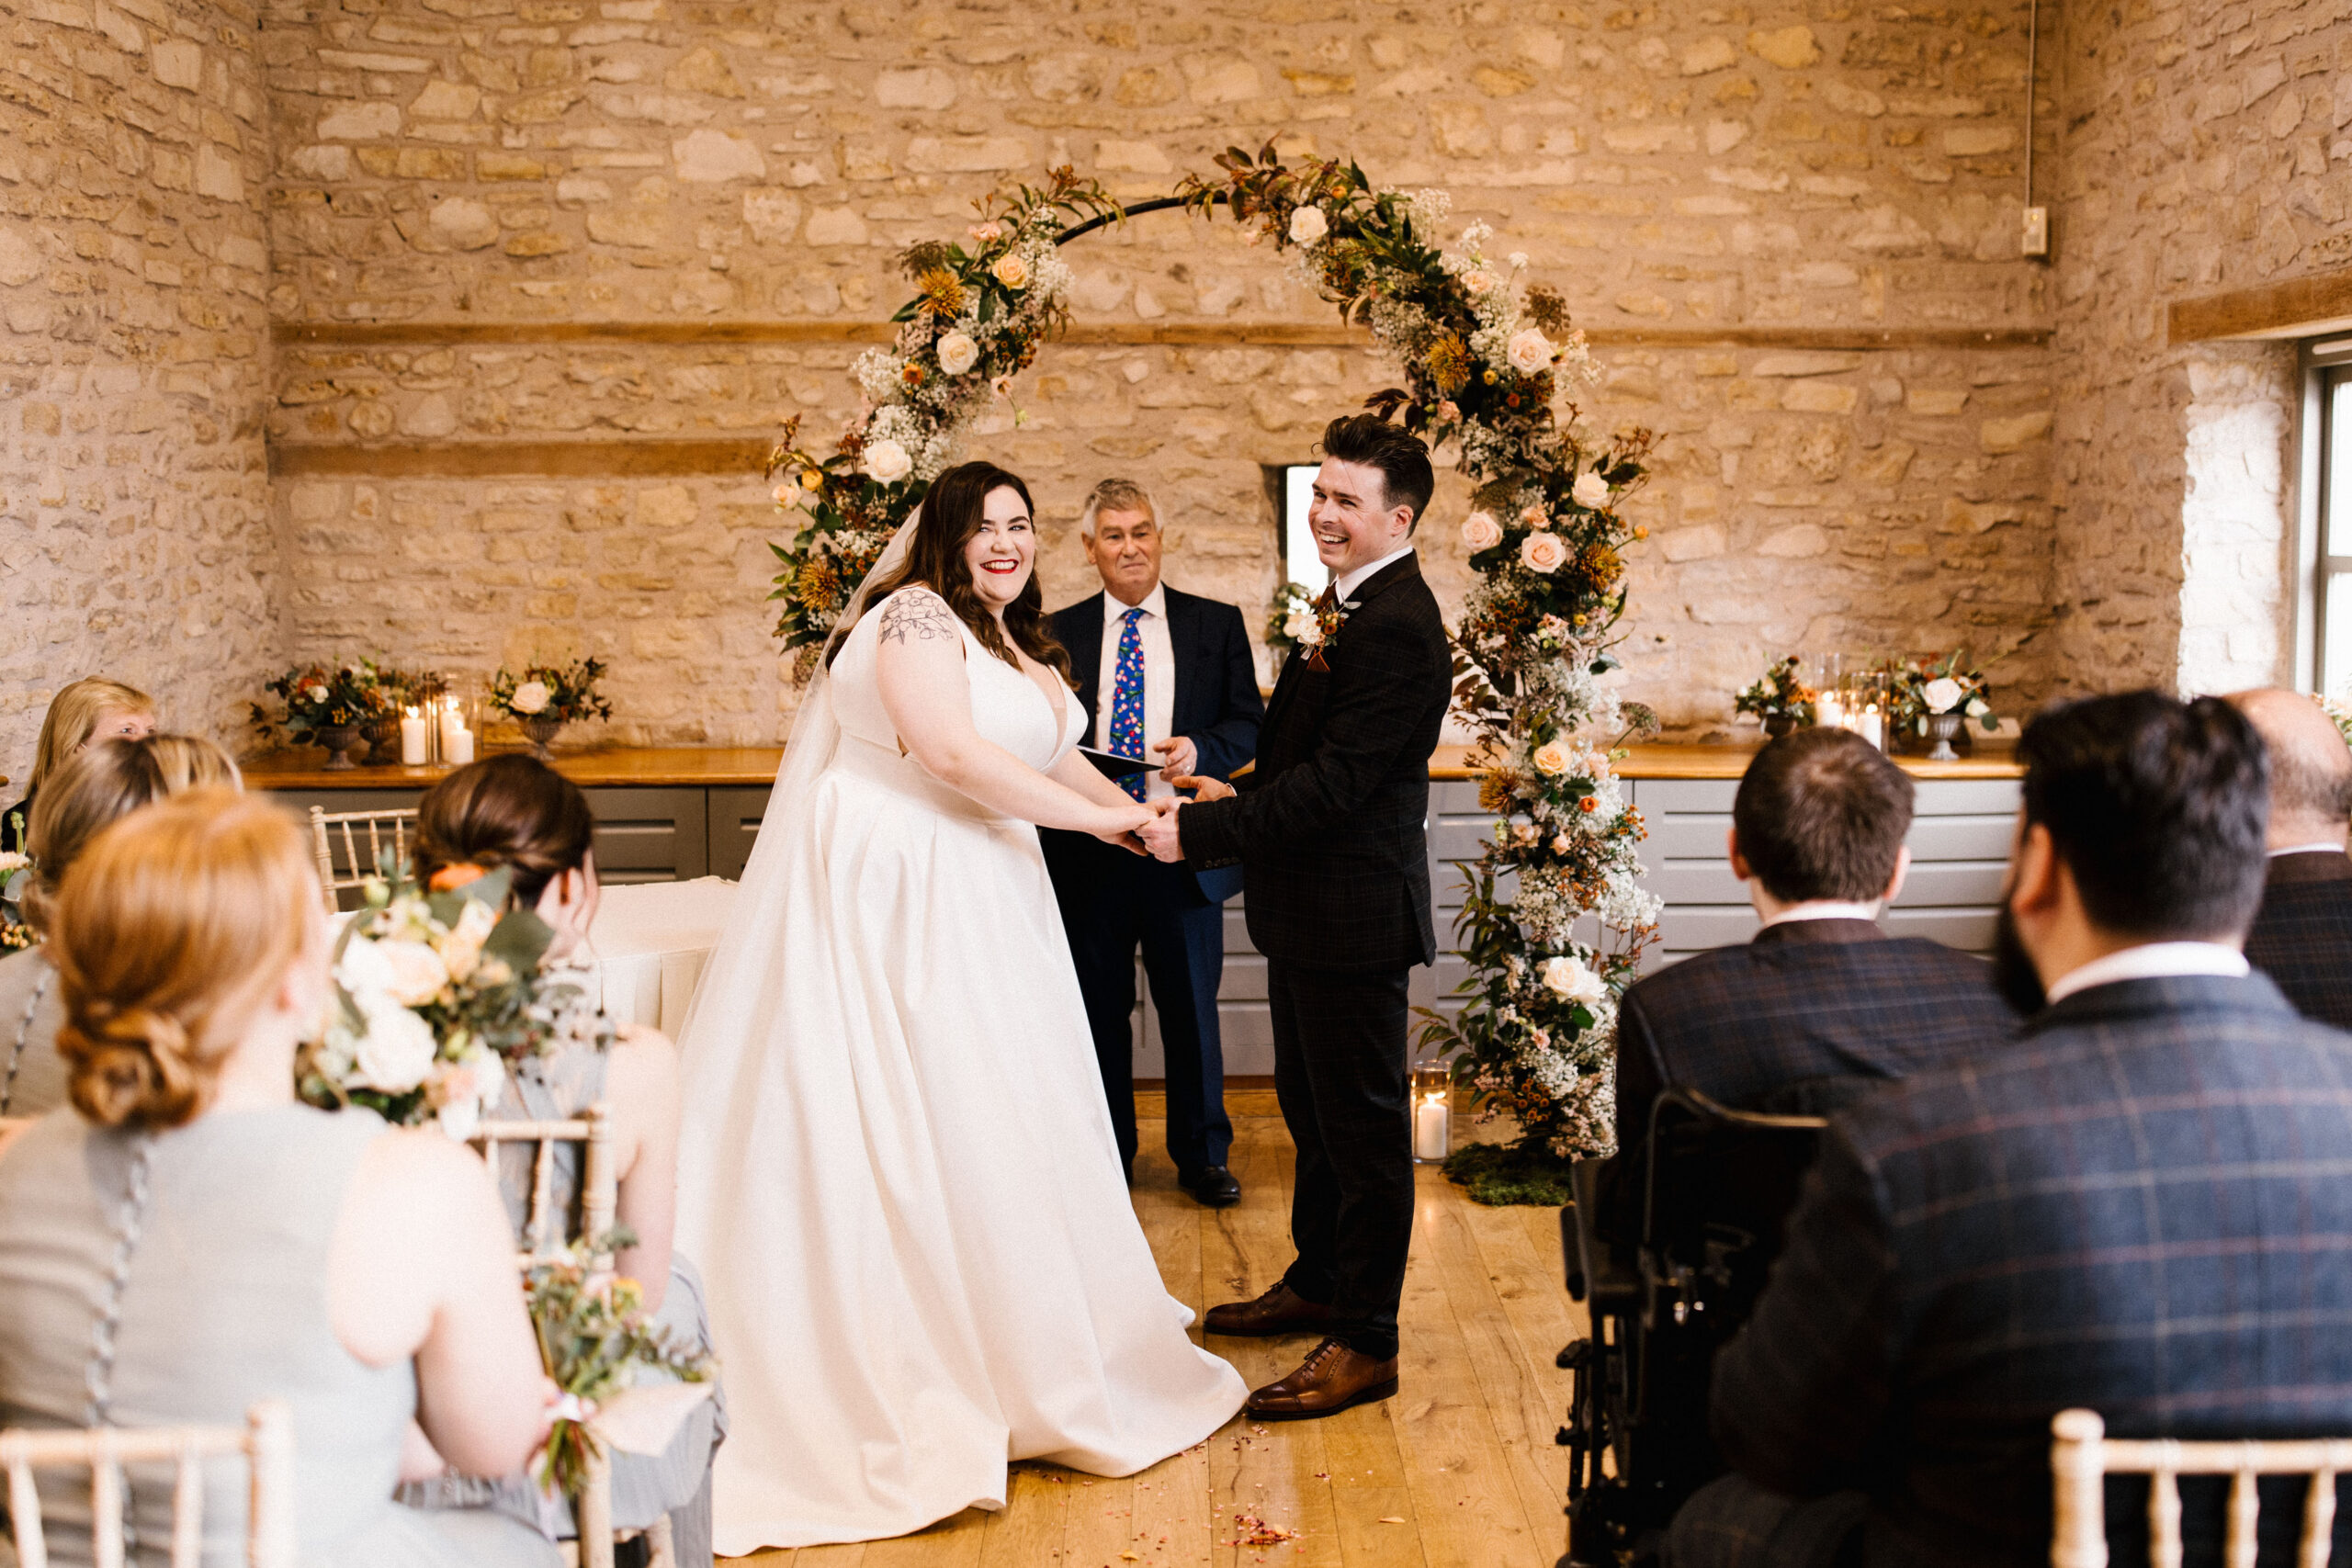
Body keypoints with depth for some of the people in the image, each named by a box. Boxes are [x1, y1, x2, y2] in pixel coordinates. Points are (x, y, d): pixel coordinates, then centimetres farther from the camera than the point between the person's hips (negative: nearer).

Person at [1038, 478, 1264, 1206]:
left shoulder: (1217, 625, 4)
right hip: (1088, 853, 1)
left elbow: (1250, 724, 1)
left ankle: (1202, 1155, 26)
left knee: (1191, 1007, 10)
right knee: (1099, 1010, 11)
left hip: (1183, 852, -1)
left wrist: (1200, 749, -18)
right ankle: (1107, 1155, 27)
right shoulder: (1058, 633, 6)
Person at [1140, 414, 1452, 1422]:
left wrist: (1199, 831, -26)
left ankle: (1366, 1342, 11)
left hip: (1356, 910, -11)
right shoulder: (1348, 602, 12)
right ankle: (1317, 1284, 38)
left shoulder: (1396, 628, -21)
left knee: (1362, 1123, 0)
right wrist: (1240, 798, 5)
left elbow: (1334, 783, -26)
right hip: (1311, 906, 11)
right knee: (1312, 1108, 22)